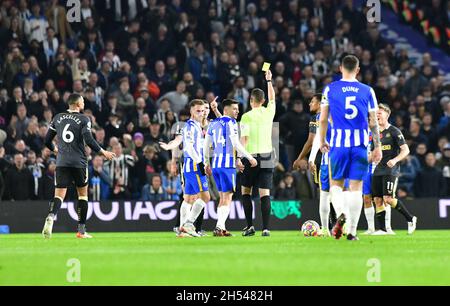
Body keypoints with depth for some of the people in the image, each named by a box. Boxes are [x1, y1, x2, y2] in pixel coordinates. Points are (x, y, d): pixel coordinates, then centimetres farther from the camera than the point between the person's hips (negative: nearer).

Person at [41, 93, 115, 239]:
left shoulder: (58, 118, 9)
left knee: (59, 195, -2)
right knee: (83, 194, 13)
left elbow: (47, 140, 12)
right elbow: (89, 140, -14)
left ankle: (51, 217, -32)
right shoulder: (83, 119, -3)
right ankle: (81, 230, 14)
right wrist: (103, 152, -1)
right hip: (79, 162, -3)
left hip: (62, 162, 3)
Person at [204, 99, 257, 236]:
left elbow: (206, 144, 17)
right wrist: (250, 157, -12)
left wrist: (207, 163, 25)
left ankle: (221, 228, 12)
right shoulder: (231, 122, -7)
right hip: (227, 163, -7)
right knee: (227, 198, -6)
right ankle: (219, 226, -18)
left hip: (215, 163, 7)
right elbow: (236, 144, -16)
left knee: (222, 197, 15)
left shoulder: (213, 123, 15)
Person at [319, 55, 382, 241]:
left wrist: (322, 141, 16)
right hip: (360, 144, 0)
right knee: (356, 187, 4)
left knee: (336, 184, 11)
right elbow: (373, 122, 4)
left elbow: (323, 119, 3)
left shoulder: (330, 89, 2)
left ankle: (340, 214, -17)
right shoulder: (367, 91, 3)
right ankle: (352, 231, 0)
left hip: (338, 143, 0)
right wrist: (377, 147, 11)